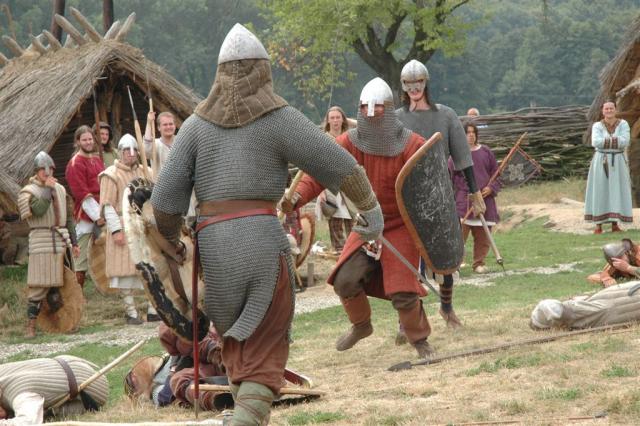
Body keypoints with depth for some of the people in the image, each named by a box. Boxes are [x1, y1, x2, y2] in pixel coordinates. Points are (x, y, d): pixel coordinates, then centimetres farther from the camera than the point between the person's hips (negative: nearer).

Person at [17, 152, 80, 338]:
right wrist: (47, 188, -15)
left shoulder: (60, 189, 15)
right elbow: (38, 210, -22)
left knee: (59, 284, 9)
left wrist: (74, 242, 17)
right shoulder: (29, 191, -3)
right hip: (41, 244, -5)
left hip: (61, 242, 5)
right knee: (38, 286, -9)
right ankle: (31, 325, -7)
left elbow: (69, 217, 20)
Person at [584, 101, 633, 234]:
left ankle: (615, 224, 6)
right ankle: (598, 225, 4)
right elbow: (596, 142, -19)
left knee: (617, 191, -1)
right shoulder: (597, 126, -3)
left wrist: (605, 141, -17)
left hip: (618, 162, 1)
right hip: (601, 162, 0)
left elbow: (625, 142, -17)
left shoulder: (623, 124, -3)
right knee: (599, 191, -2)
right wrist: (615, 140, -18)